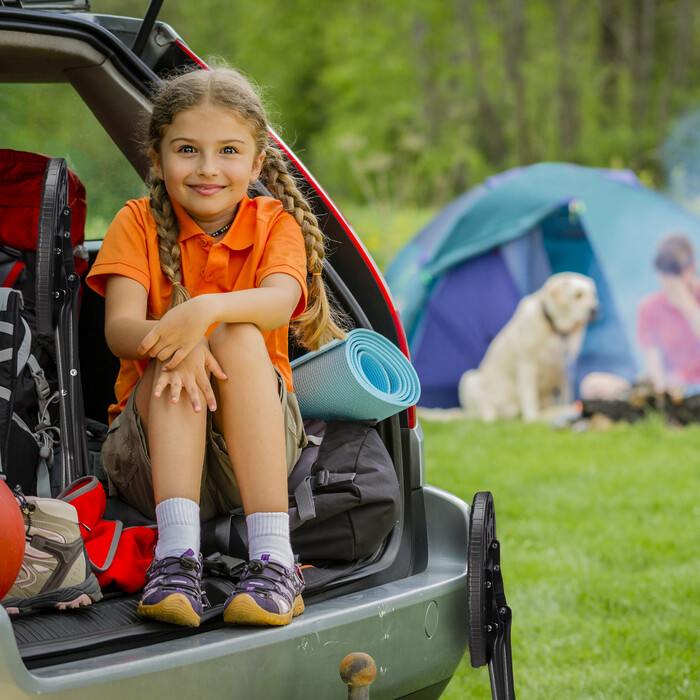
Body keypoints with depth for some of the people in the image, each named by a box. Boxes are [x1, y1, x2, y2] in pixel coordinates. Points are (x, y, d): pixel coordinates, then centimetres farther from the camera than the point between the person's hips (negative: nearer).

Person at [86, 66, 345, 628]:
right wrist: (167, 341, -38)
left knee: (238, 337, -30)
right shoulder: (140, 223, 2)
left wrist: (205, 311, -43)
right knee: (178, 365, -30)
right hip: (153, 433, 0)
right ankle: (176, 554, -46)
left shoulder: (274, 224, 2)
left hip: (253, 449, 0)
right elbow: (120, 328, -14)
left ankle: (272, 559, -41)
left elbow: (279, 302, -21)